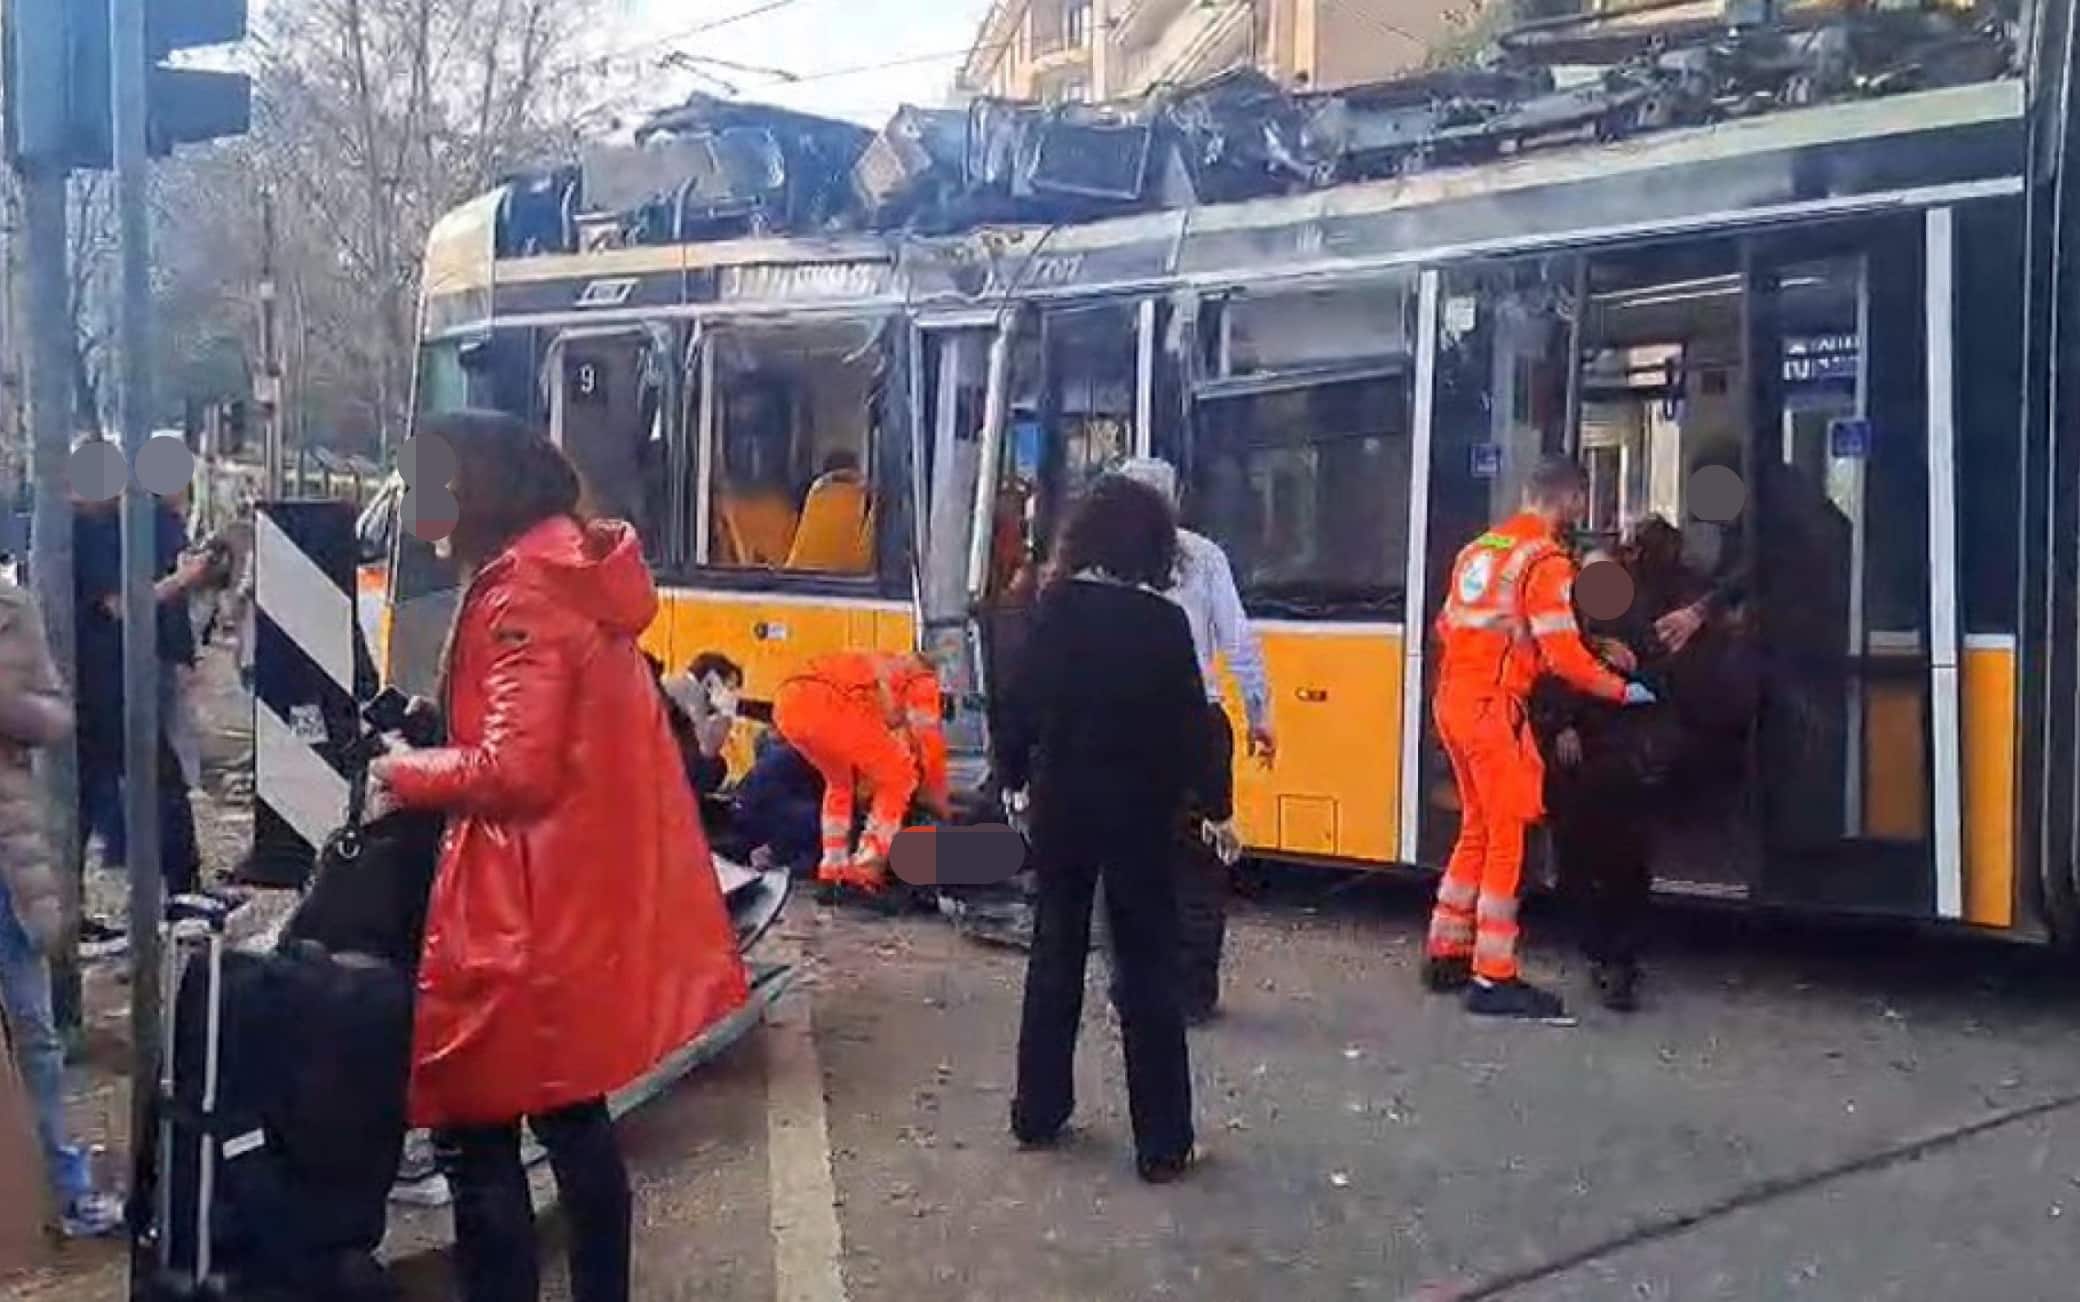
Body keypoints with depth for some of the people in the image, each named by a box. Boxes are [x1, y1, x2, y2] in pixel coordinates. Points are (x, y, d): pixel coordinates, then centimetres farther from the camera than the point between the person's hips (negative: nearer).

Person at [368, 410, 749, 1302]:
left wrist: (405, 773, -7)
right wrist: (433, 763, 11)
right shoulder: (578, 574, 11)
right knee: (572, 1118, 20)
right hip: (589, 903, 10)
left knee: (477, 1134, 1)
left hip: (524, 919, -10)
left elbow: (513, 769, -22)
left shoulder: (522, 595, -16)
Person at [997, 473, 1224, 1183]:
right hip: (1136, 810, -3)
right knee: (1147, 969, 3)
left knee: (1055, 952, 17)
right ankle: (1162, 1143, 6)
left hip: (1059, 802, 3)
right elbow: (1189, 725, -9)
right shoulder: (1164, 622, -12)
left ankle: (1038, 1113, 25)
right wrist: (1214, 803, 2)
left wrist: (1014, 773, 15)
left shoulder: (1054, 609, -4)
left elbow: (1019, 703, 0)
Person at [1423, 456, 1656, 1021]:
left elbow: (1447, 628, 19)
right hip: (1495, 708, -9)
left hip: (1453, 699, 9)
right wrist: (1622, 690, -4)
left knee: (1476, 831, 18)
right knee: (1507, 840, -3)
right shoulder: (1546, 560, -11)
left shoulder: (1479, 548, 15)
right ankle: (1494, 980, -1)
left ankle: (1447, 955, 24)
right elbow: (1563, 654, -16)